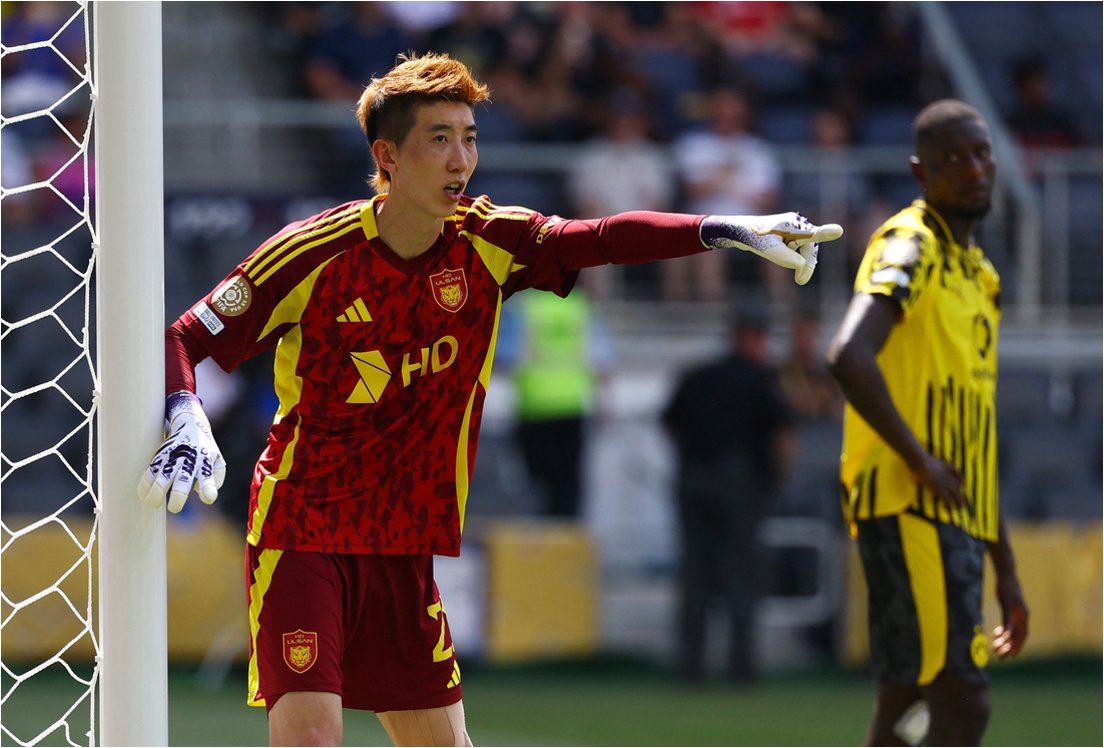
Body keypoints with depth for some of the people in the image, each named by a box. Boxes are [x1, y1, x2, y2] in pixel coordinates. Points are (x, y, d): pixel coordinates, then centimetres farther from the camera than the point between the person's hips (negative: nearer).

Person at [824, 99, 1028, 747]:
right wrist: (921, 461, -19)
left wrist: (1006, 570, 24)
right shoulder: (912, 247, -7)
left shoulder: (976, 274, 22)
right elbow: (849, 356, -25)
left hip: (957, 521, 9)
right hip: (909, 512, -9)